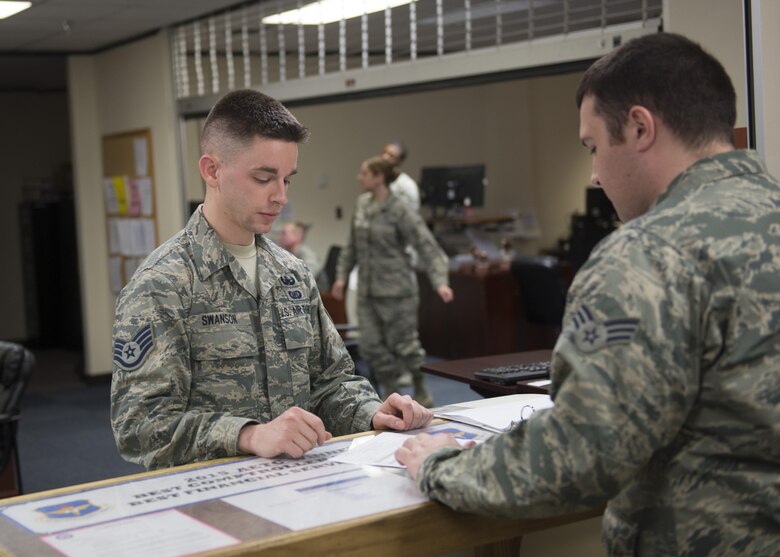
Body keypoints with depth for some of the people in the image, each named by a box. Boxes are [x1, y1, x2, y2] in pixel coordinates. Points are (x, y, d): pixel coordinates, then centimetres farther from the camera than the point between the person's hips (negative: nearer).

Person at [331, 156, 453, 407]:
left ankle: (422, 393, 23)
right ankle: (391, 394, 19)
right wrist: (342, 275, 16)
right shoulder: (362, 204, 6)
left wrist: (440, 282, -27)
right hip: (368, 291, 6)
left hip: (396, 291, -6)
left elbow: (428, 247, -16)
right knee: (371, 346, 4)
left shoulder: (400, 212, -13)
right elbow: (353, 245, 18)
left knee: (404, 344, 3)